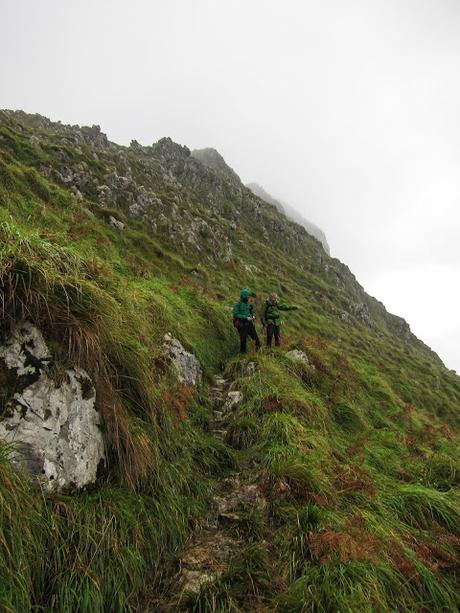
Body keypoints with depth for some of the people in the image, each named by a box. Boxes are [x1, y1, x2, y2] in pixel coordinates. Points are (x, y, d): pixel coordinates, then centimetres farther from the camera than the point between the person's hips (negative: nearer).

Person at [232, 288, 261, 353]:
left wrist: (253, 316, -3)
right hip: (242, 325, -6)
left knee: (255, 337, 7)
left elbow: (253, 311, 19)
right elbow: (236, 314, -17)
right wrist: (246, 317, -21)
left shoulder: (248, 304, 8)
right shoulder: (237, 305, -12)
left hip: (249, 323, 6)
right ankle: (243, 352, 17)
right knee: (243, 339, 2)